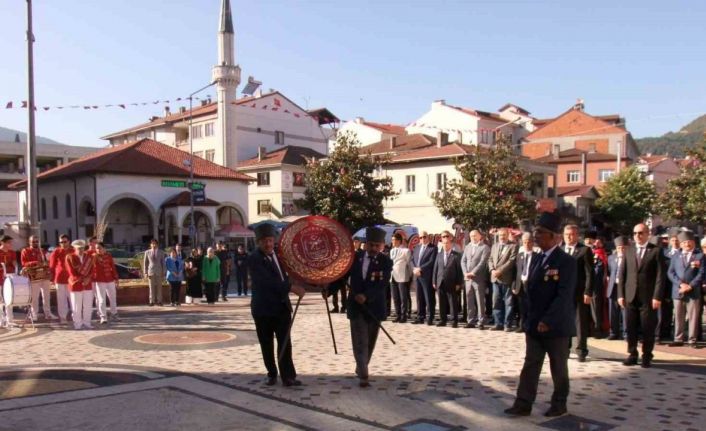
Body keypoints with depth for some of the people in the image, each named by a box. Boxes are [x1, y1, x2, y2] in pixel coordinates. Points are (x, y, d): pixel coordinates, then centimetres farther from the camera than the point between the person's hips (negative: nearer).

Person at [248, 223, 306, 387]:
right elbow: (268, 280, -27)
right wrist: (291, 287, -31)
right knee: (267, 344, 8)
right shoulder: (253, 259, -15)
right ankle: (271, 374, 22)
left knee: (285, 342, -1)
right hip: (264, 307, -4)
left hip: (282, 305, 4)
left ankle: (288, 376, 1)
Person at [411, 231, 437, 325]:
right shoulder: (417, 247, 17)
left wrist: (420, 269, -15)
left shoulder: (433, 248, -5)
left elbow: (431, 262, -13)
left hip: (427, 276, -6)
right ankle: (420, 317, 16)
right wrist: (414, 269, -4)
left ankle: (429, 318, 0)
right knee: (419, 298, 10)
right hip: (418, 276, 6)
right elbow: (412, 259, 14)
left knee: (429, 298, -4)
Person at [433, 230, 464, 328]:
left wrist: (458, 283, -9)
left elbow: (459, 270, -4)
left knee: (453, 303, 0)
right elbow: (435, 268, 12)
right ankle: (443, 320, 15)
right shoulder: (439, 255, 13)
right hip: (440, 283, 4)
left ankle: (454, 321, 6)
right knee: (442, 303, 8)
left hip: (451, 284, -4)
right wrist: (434, 282, 6)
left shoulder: (456, 255, -1)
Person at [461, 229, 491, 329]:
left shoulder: (485, 247, -4)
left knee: (480, 301, -2)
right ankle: (471, 321, 15)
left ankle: (481, 322, 3)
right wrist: (465, 273, -4)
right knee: (470, 301, 8)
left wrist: (473, 273, -15)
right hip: (468, 278, 6)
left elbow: (483, 262, -12)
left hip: (479, 278, -5)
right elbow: (463, 261, 11)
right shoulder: (467, 247, 15)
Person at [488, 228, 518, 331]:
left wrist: (500, 271, -17)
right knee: (496, 302, 8)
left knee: (508, 302, -1)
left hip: (506, 278, -6)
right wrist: (492, 270, -5)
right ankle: (498, 323, 15)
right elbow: (490, 259, 14)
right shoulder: (494, 246, 18)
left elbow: (511, 261, -11)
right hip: (495, 278, 6)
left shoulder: (513, 246, -1)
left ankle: (507, 324, 4)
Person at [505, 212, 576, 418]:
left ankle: (559, 403, 23)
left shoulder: (566, 261, -13)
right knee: (530, 365, 7)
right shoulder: (537, 259, 11)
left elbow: (564, 295, -20)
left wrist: (547, 321, -22)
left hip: (556, 325, -7)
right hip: (533, 324, 7)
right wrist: (527, 317, 8)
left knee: (558, 368, 9)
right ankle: (523, 404, 9)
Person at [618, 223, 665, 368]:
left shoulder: (656, 251, 0)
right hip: (630, 296, 3)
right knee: (630, 328, 5)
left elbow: (660, 276, -5)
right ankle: (632, 355, 16)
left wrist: (657, 296, -11)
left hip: (648, 297, -3)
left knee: (648, 329, 3)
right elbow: (622, 274, 10)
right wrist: (620, 294, 2)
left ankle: (647, 357, 14)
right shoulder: (628, 251, 11)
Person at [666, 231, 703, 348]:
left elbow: (701, 273, -4)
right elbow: (670, 273, 4)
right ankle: (678, 339, 13)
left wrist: (690, 286, -14)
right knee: (678, 317, 7)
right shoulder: (675, 256, 12)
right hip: (678, 292, 2)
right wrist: (681, 284, -11)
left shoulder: (700, 256, 4)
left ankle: (692, 340, 9)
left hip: (693, 292, -2)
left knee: (693, 317, 2)